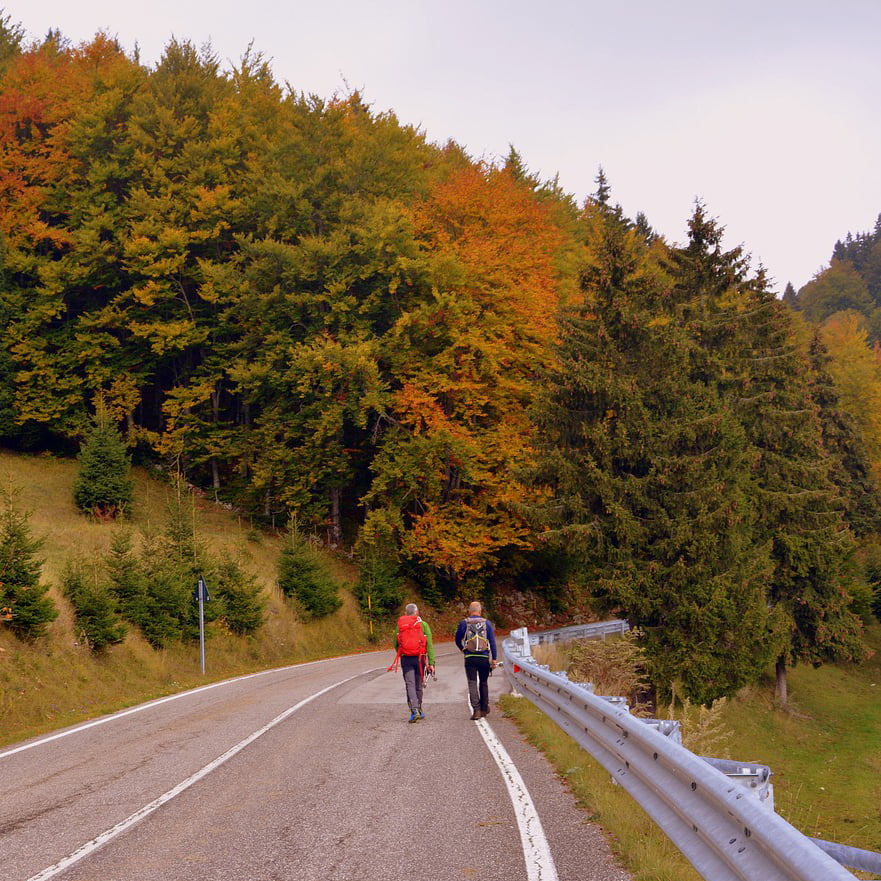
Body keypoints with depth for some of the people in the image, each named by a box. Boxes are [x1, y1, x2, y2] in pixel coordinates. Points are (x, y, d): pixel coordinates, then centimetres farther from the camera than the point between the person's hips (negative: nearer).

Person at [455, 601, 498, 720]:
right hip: (484, 657, 1)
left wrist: (462, 649, 34)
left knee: (472, 683, -2)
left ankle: (476, 710, -13)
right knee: (483, 683, 16)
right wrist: (494, 659, 1)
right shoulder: (487, 623, 4)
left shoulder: (463, 623, 2)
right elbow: (492, 642, 0)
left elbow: (457, 640, 13)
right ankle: (484, 708, 23)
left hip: (470, 658, -1)